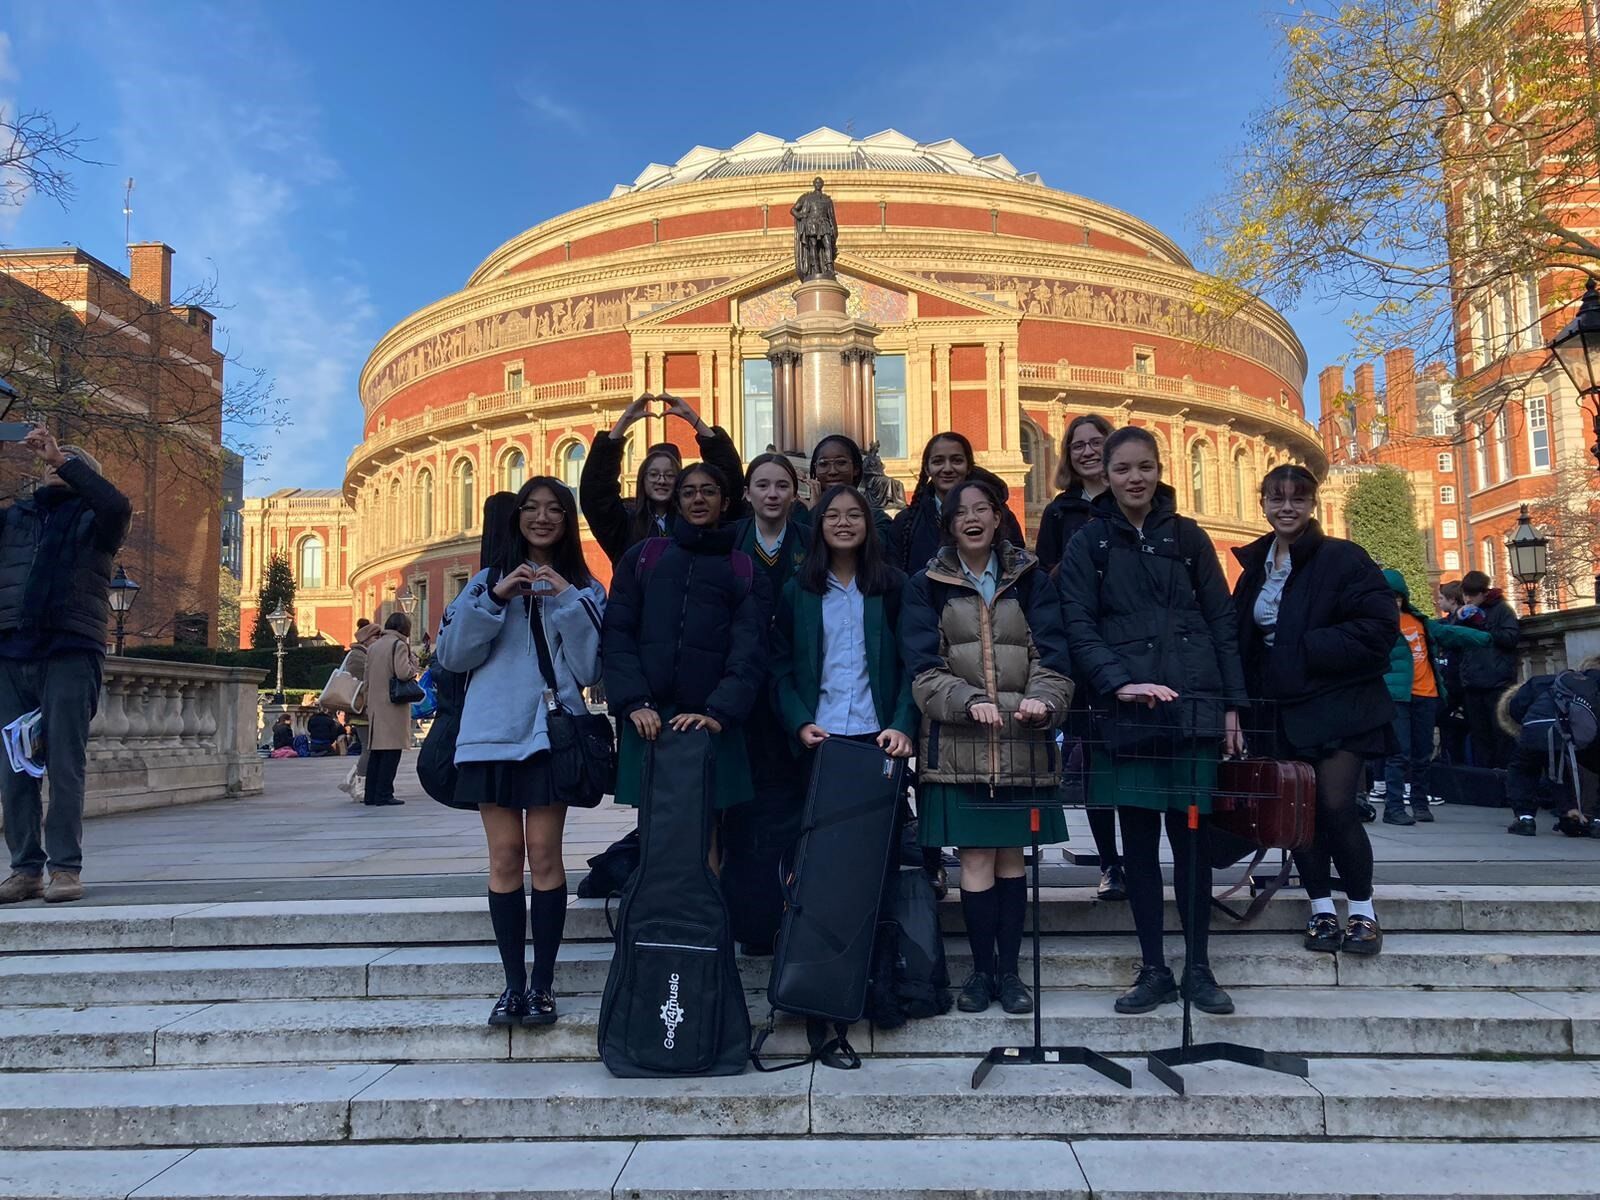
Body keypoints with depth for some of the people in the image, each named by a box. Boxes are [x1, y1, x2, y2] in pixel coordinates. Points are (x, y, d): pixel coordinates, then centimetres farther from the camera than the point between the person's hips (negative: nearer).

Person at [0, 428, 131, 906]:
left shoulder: (92, 520, 10)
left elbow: (117, 504, -12)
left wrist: (63, 458, -12)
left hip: (69, 654, -3)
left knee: (64, 765, -5)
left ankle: (66, 868, -2)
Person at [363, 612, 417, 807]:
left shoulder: (373, 646, 15)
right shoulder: (399, 644, -8)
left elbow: (367, 677, 18)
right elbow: (404, 672, -19)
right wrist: (413, 660, -1)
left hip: (375, 705, 7)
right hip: (394, 705, -7)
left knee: (375, 751, 11)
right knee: (391, 751, -4)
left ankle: (371, 795, 13)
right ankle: (383, 795, -6)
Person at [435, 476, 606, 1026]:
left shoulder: (584, 588, 10)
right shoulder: (488, 579, 12)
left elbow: (590, 669, -1)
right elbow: (450, 654, 2)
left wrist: (567, 602, -10)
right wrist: (494, 599, -9)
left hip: (552, 732, -1)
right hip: (492, 732, 1)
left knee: (544, 853, -3)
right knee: (505, 855, 2)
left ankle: (542, 983, 6)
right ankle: (513, 982, 9)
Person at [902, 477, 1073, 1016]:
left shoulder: (1030, 579, 10)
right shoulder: (926, 586, 6)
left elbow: (1051, 653, 0)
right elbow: (923, 667, -3)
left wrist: (1042, 700, -20)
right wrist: (969, 700, -21)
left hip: (1022, 741, 1)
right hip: (958, 742, -1)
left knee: (1010, 856, 7)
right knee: (976, 859, -1)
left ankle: (1008, 969, 18)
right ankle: (982, 969, 13)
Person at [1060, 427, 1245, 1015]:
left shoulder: (1187, 536, 9)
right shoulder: (1088, 543, 5)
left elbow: (1222, 622, 9)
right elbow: (1078, 625, -2)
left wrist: (1231, 704, 3)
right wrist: (1118, 683, -17)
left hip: (1193, 709, 1)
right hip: (1125, 710, 0)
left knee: (1191, 835, 4)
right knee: (1138, 839, 5)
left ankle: (1198, 969, 17)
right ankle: (1154, 970, 15)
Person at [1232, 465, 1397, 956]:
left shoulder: (1342, 558, -7)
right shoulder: (1255, 568, 10)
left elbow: (1379, 626, -15)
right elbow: (1242, 638, 14)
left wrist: (1306, 650, -17)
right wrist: (1247, 702, 0)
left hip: (1337, 707, -5)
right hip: (1282, 710, 5)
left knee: (1336, 807, -9)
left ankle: (1363, 912, 10)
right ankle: (1321, 910, 20)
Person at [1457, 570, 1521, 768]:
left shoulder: (1501, 609, 0)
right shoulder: (1464, 612, 15)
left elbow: (1511, 638, -9)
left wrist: (1482, 624, -13)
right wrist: (1458, 621, -1)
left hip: (1498, 683, -5)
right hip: (1471, 683, 5)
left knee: (1501, 731, -2)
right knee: (1478, 732, 7)